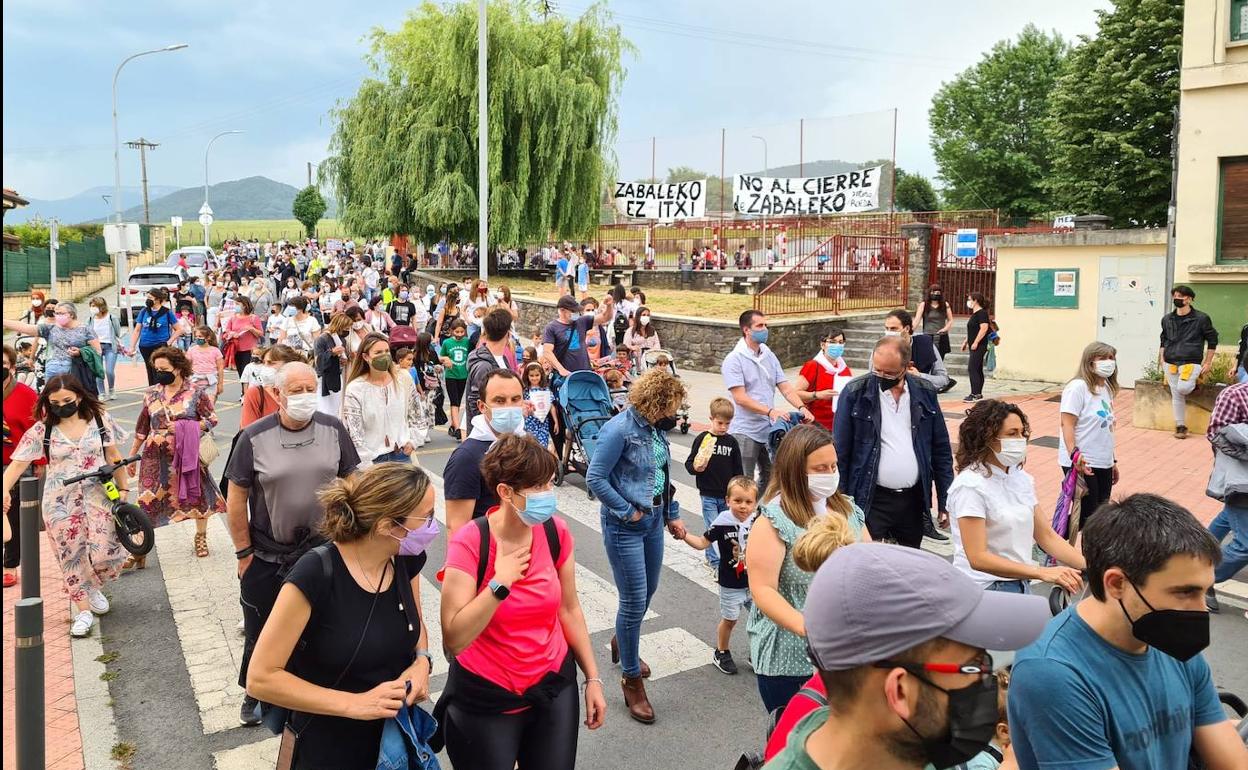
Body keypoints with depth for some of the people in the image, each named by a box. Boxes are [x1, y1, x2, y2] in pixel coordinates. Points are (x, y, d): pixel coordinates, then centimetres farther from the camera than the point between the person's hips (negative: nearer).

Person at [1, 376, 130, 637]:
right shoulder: (42, 429, -1)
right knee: (71, 556, 5)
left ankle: (92, 587, 25)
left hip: (97, 496, 0)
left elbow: (113, 457, 7)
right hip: (60, 503, 0)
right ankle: (83, 611, 18)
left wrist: (123, 487, 5)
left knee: (104, 552, -9)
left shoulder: (100, 420, 1)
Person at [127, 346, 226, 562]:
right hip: (156, 456, 2)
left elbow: (212, 420, -4)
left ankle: (201, 537, 33)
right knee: (148, 501, 2)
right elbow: (142, 427, 10)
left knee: (196, 494, 11)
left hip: (187, 454, -2)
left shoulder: (196, 393, -7)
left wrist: (186, 427, -18)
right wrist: (131, 455, 13)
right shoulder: (151, 394, 3)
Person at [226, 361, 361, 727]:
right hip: (266, 557, -1)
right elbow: (236, 498, -7)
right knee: (260, 631, 16)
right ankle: (254, 694, 39)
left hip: (320, 548, 1)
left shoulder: (333, 430, -6)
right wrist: (244, 553, -6)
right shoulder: (254, 437, -12)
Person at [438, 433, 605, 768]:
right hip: (485, 700, -3)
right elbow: (454, 639, -23)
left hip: (555, 687, 4)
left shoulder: (556, 532, -7)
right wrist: (499, 584, -28)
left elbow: (569, 610, 5)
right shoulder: (470, 543, -20)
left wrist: (593, 678, 7)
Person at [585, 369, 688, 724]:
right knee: (634, 601, -3)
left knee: (648, 591, 21)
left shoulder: (656, 429, 3)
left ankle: (621, 642, 49)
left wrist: (672, 515, 16)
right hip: (624, 527, -8)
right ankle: (631, 679, 15)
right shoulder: (619, 429, -21)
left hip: (653, 521, 8)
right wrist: (628, 511, -16)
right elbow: (594, 478, -21)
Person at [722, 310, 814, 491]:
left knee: (770, 479, 15)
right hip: (745, 431, -6)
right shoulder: (734, 359, -10)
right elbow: (740, 398, -17)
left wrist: (801, 407, -14)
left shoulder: (770, 356, 10)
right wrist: (769, 411, -27)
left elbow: (785, 387, 4)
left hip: (769, 429, 7)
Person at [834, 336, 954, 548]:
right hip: (871, 501, -3)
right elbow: (840, 453, -4)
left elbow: (941, 449, 9)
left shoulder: (925, 393, 2)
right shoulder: (855, 393, -7)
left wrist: (945, 501, 6)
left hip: (914, 500, 3)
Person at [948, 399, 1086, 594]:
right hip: (983, 589, -7)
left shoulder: (1022, 478, 5)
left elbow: (1047, 537, 9)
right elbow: (978, 558, -24)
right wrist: (1043, 573, -29)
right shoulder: (970, 485, -18)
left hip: (1020, 585, 7)